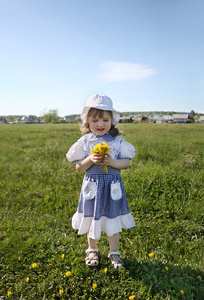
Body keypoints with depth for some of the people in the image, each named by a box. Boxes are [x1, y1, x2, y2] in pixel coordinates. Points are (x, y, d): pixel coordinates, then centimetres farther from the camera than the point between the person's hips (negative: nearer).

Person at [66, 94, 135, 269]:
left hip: (113, 187, 0)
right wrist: (90, 160, -21)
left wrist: (112, 162, -21)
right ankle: (92, 250, 38)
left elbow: (126, 163, -3)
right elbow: (79, 167, -2)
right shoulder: (84, 142, -4)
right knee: (91, 219, 14)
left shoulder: (118, 141, -5)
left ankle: (114, 252, 34)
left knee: (113, 219, 11)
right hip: (92, 186, 1)